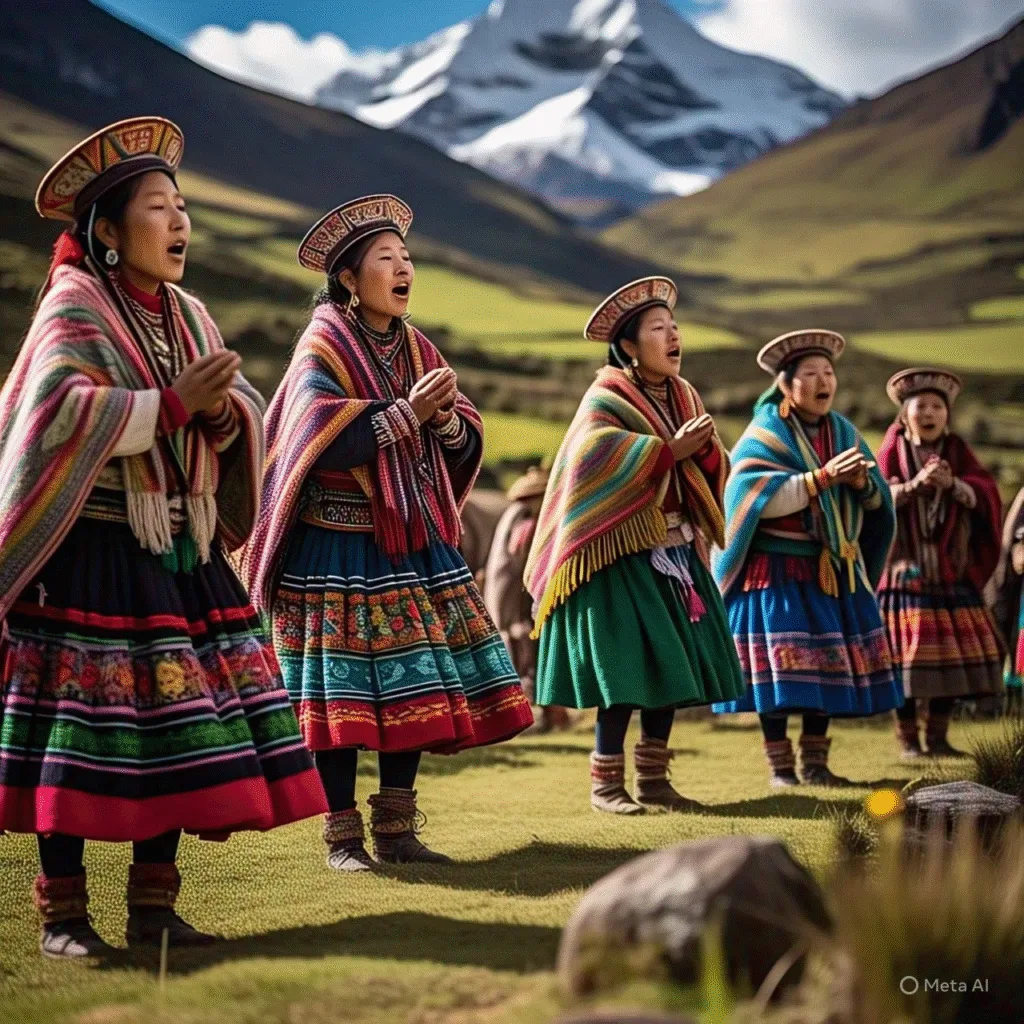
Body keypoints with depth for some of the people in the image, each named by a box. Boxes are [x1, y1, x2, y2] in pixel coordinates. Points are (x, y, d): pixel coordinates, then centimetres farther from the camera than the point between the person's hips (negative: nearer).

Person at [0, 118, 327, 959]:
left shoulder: (191, 317, 14)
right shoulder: (73, 307, -5)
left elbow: (248, 418, 10)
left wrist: (221, 412, -12)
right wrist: (172, 403, -18)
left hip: (183, 559, 6)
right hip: (93, 558, -6)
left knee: (179, 730, 6)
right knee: (83, 736, -5)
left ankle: (153, 905, 16)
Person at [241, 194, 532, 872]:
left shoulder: (418, 350, 13)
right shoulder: (324, 349, -5)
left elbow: (468, 445, 9)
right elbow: (324, 445, -18)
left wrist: (445, 417, -12)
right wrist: (407, 414, -15)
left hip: (414, 545, 6)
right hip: (341, 547, -6)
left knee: (415, 689, 5)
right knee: (343, 692, -5)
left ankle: (396, 829, 15)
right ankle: (343, 834, 5)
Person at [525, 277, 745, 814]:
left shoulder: (683, 396, 13)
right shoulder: (607, 397, -8)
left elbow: (715, 470, 11)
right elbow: (595, 450, -28)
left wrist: (704, 448, -12)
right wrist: (669, 450, -23)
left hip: (676, 551, 7)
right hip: (623, 554, -7)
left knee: (672, 666, 7)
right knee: (625, 669, -8)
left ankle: (653, 779, 17)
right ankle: (606, 783, 3)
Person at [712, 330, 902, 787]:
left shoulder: (843, 431, 10)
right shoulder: (764, 434, -6)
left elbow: (878, 499, 8)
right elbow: (756, 498, -20)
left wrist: (861, 482, -16)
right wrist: (823, 477, -24)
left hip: (834, 570, 5)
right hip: (778, 569, -5)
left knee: (829, 666, 5)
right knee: (779, 667, -6)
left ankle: (815, 762, 15)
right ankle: (780, 765, 2)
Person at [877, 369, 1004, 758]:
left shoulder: (957, 451, 9)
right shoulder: (893, 451, 1)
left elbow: (987, 494, -2)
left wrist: (953, 484, -18)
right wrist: (913, 484, -21)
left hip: (952, 571, 4)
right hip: (906, 570, -3)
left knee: (953, 653, 4)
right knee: (906, 653, -5)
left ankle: (938, 736, 13)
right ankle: (908, 738, 5)